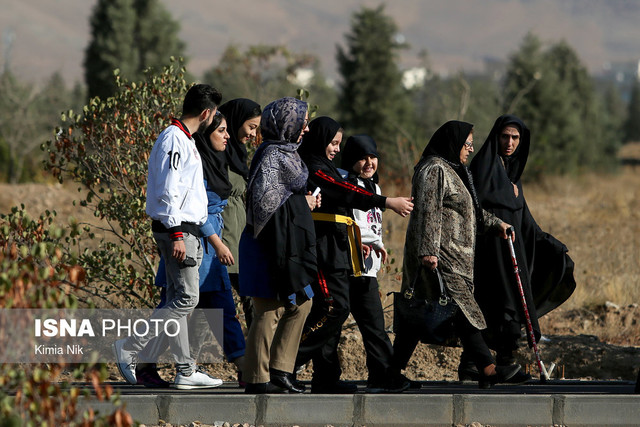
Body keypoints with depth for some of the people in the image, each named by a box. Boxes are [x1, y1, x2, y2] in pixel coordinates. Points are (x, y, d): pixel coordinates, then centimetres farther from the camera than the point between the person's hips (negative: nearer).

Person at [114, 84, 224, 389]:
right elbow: (167, 191, -19)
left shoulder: (184, 140, 19)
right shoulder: (173, 139, -12)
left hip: (185, 230, 10)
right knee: (186, 298, -11)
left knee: (179, 300, 8)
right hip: (177, 229, -10)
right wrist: (177, 234, -23)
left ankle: (186, 371, 9)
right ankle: (129, 347, -9)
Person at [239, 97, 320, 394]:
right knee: (270, 310, -7)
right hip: (273, 244, -11)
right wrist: (301, 202, -11)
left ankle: (278, 370, 15)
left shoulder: (285, 153, 17)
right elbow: (264, 199, -23)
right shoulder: (272, 155, -14)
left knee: (300, 303, 12)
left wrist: (305, 201, 9)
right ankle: (258, 378, -3)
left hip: (290, 244, 11)